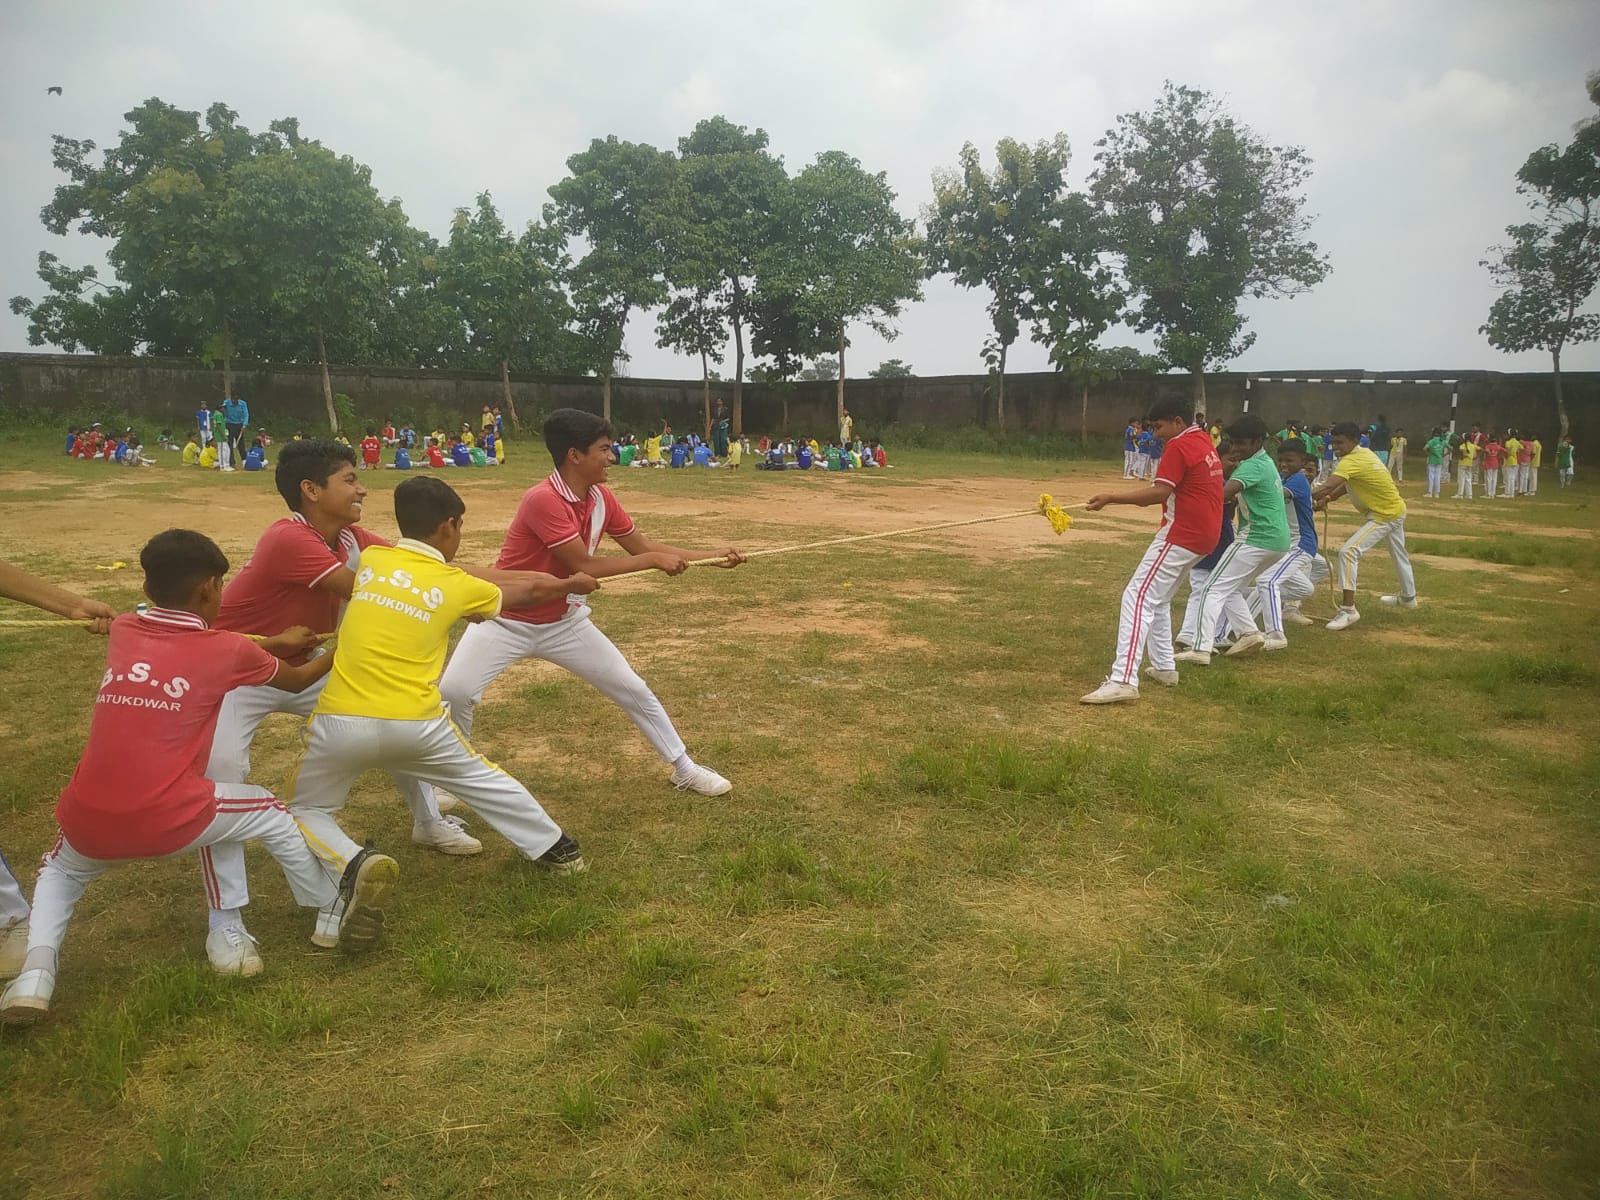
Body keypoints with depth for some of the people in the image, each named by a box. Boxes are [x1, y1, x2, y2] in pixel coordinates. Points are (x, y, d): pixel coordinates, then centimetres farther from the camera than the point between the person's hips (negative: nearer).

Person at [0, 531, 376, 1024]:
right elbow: (296, 680, 21)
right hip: (167, 820, -4)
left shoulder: (123, 630, 11)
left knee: (59, 873, 36)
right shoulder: (230, 650, 2)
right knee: (269, 812, 22)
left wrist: (274, 644, 35)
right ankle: (333, 907, 34)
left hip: (89, 821, 4)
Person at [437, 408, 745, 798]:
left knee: (633, 689, 6)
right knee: (453, 692, -23)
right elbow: (585, 567, -29)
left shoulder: (602, 498, -5)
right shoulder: (542, 499, -29)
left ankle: (684, 768, 22)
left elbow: (639, 544, 7)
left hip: (563, 622, 6)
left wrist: (712, 558, 2)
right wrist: (654, 561, -22)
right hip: (506, 621, -6)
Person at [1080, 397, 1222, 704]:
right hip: (1204, 533, 10)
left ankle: (1123, 680, -28)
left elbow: (1159, 493, -22)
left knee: (1138, 597, -17)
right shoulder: (1204, 442, 17)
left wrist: (1112, 498, -25)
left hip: (1182, 534, -10)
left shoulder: (1179, 446, -12)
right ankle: (1164, 666, 28)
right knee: (1157, 598, 24)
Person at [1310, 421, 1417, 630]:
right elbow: (1347, 484, 8)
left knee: (1349, 551, -20)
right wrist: (1327, 499, -5)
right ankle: (1408, 596, 54)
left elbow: (1328, 487, -38)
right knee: (1399, 553, 30)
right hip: (1395, 509, 11)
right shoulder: (1364, 453, 2)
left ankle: (1348, 609, -21)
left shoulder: (1351, 461, -26)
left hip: (1384, 515, -11)